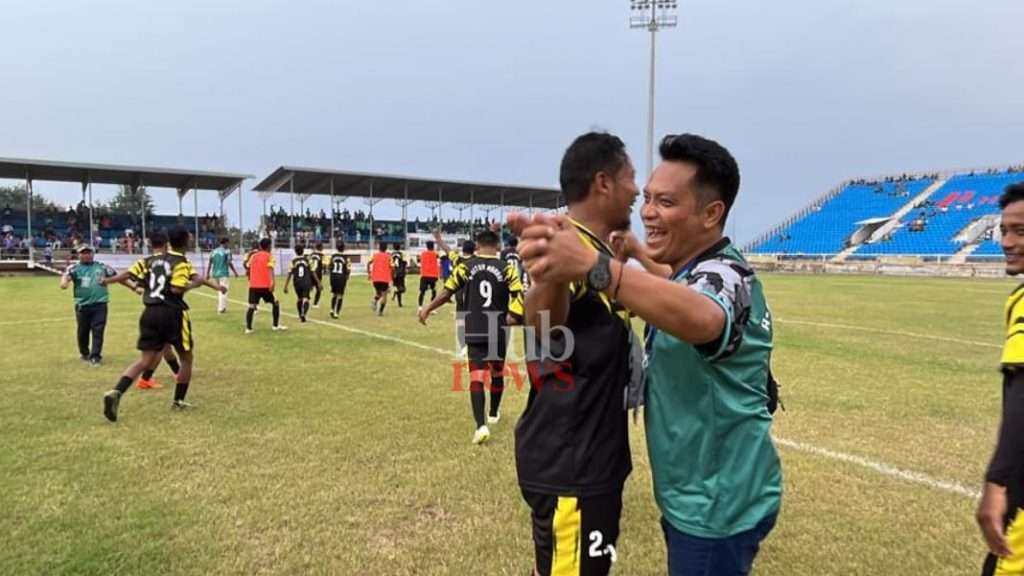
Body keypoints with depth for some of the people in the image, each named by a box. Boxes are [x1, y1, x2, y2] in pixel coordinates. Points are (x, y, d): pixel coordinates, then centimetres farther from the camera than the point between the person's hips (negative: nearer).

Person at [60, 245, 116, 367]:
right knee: (83, 332, 13)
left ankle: (95, 357, -3)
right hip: (82, 305, 0)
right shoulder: (75, 268, 3)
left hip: (100, 304, 0)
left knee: (98, 331, -6)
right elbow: (67, 275, -18)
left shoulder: (102, 267, 9)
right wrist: (64, 282, -41)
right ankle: (84, 354, 34)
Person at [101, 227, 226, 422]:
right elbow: (176, 289, -20)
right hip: (172, 314, -6)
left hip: (150, 313, 6)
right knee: (186, 358, 13)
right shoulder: (181, 263, -8)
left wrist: (107, 280, 22)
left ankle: (116, 392, -15)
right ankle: (179, 401, 19)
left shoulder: (153, 259, 12)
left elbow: (129, 273, 8)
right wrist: (196, 283, -6)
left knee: (146, 360, 6)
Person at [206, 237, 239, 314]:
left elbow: (209, 263, 8)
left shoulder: (214, 251, 9)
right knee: (223, 291, -2)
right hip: (223, 273, -6)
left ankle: (223, 307, 25)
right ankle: (221, 309, -5)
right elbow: (229, 263, -12)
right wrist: (235, 272, -5)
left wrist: (208, 273, 12)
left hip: (215, 274, 6)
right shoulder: (227, 251, -8)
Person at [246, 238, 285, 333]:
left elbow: (249, 270, 21)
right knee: (275, 303, 13)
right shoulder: (269, 256, 1)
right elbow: (270, 270, -14)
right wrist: (272, 283, -25)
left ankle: (248, 328, -6)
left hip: (253, 286, 4)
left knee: (252, 306, 4)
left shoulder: (253, 256, 15)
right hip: (265, 285, -4)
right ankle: (276, 325, 15)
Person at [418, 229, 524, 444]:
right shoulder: (507, 268, -2)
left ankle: (481, 425, -19)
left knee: (476, 376, -4)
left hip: (475, 330, -1)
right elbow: (519, 296, -13)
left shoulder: (466, 265, -1)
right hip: (499, 329, 1)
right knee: (497, 372, 21)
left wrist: (427, 309, 17)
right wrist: (513, 318, -2)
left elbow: (448, 291, 3)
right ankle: (494, 414, 40)